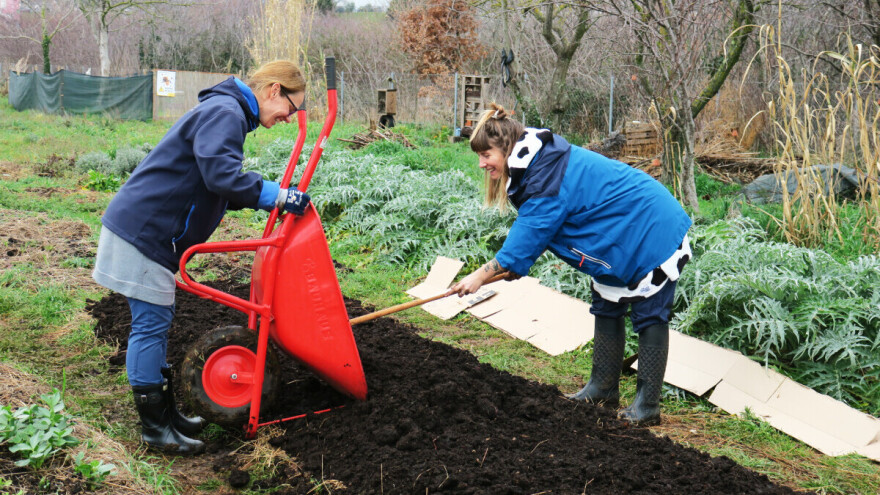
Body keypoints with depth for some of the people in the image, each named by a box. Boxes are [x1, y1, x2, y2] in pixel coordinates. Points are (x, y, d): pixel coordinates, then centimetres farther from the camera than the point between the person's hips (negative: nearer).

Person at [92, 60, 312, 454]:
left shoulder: (226, 112, 18)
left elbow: (216, 185, 20)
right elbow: (219, 174, -30)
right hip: (142, 232, -11)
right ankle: (154, 427, 4)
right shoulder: (225, 113, -16)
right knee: (151, 324, -4)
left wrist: (266, 199, 10)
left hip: (149, 229, 11)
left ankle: (163, 412, 25)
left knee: (156, 322, 15)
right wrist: (275, 195, -24)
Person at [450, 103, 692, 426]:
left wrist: (483, 274, -21)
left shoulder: (546, 176, -27)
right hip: (625, 237, 11)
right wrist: (514, 263, -3)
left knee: (649, 315, -4)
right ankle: (603, 388, 25)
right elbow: (534, 230, 11)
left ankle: (647, 404, 2)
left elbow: (530, 233, -25)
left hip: (653, 236, -11)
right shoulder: (543, 162, 5)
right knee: (606, 309, 15)